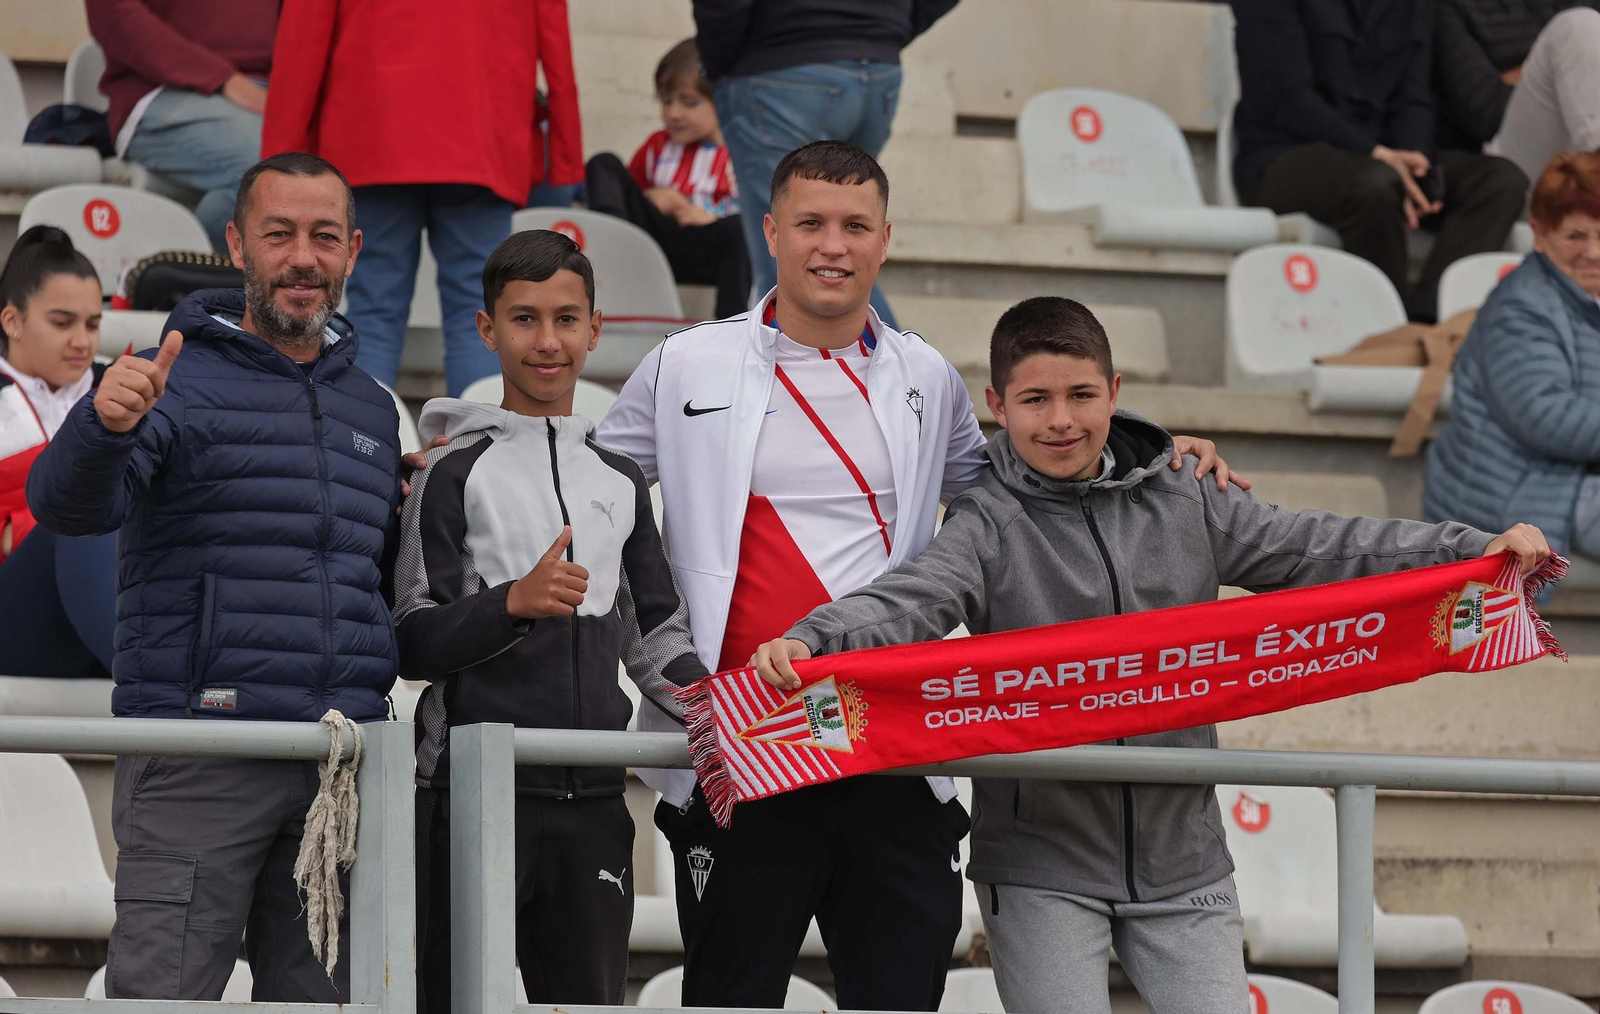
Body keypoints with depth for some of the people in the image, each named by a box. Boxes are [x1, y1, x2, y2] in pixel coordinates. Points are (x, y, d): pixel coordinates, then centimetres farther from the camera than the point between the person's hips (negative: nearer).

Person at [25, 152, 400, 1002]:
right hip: (199, 768, -6)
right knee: (158, 1000, -12)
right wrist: (105, 425, -38)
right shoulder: (177, 380, 0)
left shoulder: (372, 410, 20)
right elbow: (65, 505, -16)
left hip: (344, 771, 6)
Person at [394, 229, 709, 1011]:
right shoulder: (456, 471, 1)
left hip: (591, 797, 5)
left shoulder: (619, 480, 17)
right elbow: (413, 644, -4)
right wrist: (513, 602, -20)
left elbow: (656, 631, 19)